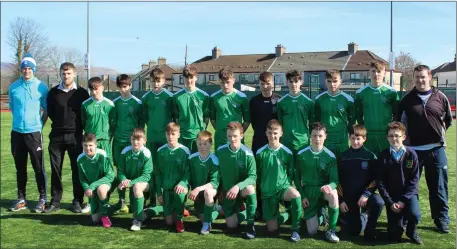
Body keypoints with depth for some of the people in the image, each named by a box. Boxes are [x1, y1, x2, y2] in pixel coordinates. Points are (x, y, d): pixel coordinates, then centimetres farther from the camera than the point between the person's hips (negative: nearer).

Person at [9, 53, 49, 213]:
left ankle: (42, 199, 7)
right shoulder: (13, 87, 5)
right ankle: (21, 199, 21)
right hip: (17, 132, 3)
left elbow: (47, 109, 4)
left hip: (34, 132, -3)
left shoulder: (41, 87, -4)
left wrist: (40, 124, 1)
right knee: (20, 167, 11)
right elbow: (12, 107, 18)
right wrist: (21, 119, 15)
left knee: (39, 167, -2)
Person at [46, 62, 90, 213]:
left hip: (75, 136, -2)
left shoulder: (82, 93, 1)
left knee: (77, 169, 1)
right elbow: (50, 112, 14)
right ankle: (55, 202, 14)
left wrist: (79, 127, 1)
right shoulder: (53, 92, 5)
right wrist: (60, 123, 10)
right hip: (56, 136, 2)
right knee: (55, 170, 5)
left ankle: (78, 201, 11)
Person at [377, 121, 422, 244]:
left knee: (415, 215, -31)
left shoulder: (411, 154, -5)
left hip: (409, 194, 0)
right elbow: (381, 182, -4)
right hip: (391, 196, 0)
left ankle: (411, 231, 5)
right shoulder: (383, 156, -4)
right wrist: (390, 202, -12)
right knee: (395, 236, -7)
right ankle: (400, 218, 28)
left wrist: (403, 200, -14)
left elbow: (414, 180, -6)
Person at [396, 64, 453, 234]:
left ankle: (442, 221, 15)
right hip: (412, 149, 0)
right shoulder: (407, 99, 2)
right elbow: (399, 122, 9)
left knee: (438, 188, 5)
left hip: (436, 149, 0)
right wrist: (406, 136, 5)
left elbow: (448, 120, 14)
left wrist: (438, 134, 9)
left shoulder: (440, 98, 3)